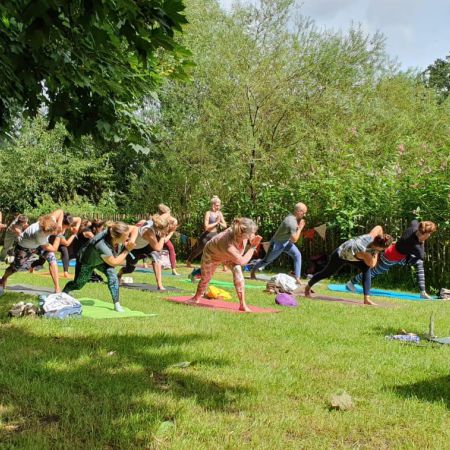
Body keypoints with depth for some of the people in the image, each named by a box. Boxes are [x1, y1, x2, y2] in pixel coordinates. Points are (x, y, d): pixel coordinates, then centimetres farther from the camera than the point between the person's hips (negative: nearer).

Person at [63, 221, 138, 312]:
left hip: (101, 260, 5)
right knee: (78, 285, 12)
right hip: (86, 261, -5)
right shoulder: (102, 246, -49)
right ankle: (62, 294, 45)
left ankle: (116, 304, -13)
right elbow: (114, 262, -37)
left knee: (112, 274, -21)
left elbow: (135, 228, -20)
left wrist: (132, 240, -37)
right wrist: (127, 250, -36)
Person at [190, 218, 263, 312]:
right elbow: (242, 261, -39)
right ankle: (196, 297, 48)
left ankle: (242, 305, -17)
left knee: (237, 270, -22)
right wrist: (253, 247, -36)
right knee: (205, 278, 14)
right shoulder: (228, 245, -50)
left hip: (229, 255, 4)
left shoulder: (242, 234, -35)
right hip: (212, 254, -4)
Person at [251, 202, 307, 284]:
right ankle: (253, 271, 37)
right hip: (277, 243, -8)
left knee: (297, 255, -9)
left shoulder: (292, 217, -8)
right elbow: (294, 239, -31)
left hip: (286, 241, 8)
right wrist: (300, 228, -24)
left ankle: (297, 278, -8)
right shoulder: (292, 222, -35)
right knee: (267, 260, 12)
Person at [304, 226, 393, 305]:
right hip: (339, 257, -7)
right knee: (326, 273, 16)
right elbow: (372, 264, -23)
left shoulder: (371, 236, -28)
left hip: (349, 252, 7)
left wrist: (381, 239, -7)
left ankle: (367, 298, -11)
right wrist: (376, 253, -19)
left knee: (366, 269, -15)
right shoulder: (365, 253, -43)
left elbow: (379, 227, -6)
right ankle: (308, 287, 44)